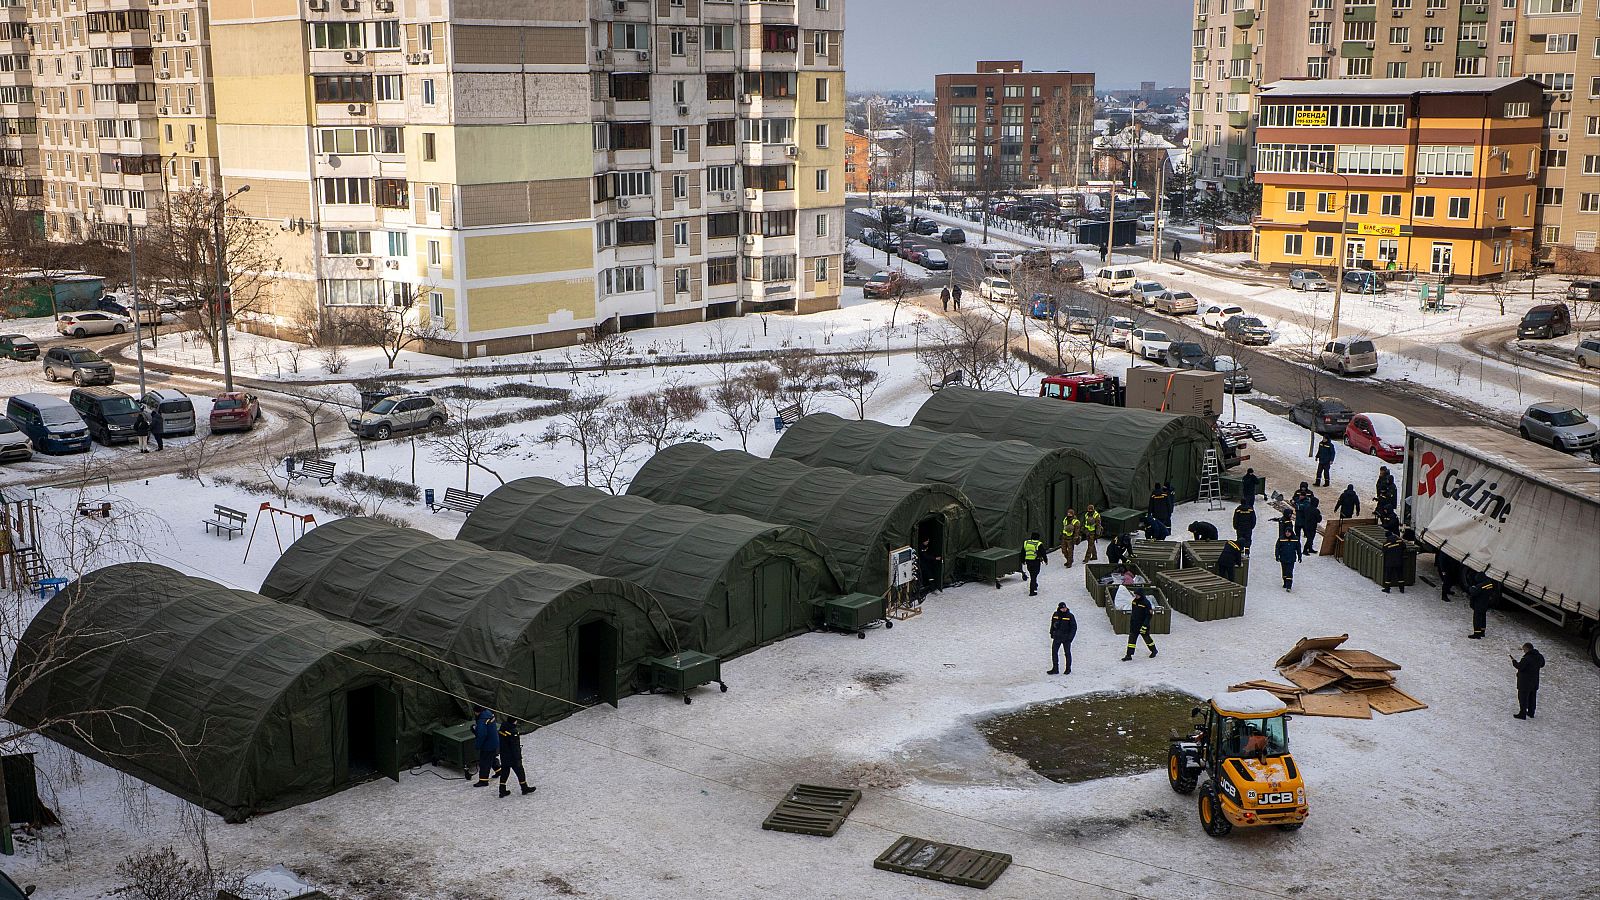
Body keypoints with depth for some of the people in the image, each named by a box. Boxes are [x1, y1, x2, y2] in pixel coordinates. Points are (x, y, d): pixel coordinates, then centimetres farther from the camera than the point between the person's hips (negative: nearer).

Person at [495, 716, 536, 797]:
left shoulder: (503, 728, -2)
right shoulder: (513, 733, -25)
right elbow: (515, 748, -23)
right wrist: (518, 759, -16)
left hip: (503, 756, 7)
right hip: (512, 758, -7)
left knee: (504, 772, 15)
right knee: (520, 772, 9)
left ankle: (502, 791, 18)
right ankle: (525, 789, 22)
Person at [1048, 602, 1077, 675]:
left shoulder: (1070, 616, -9)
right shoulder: (1055, 615, 2)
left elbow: (1074, 627, -7)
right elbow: (1052, 624, 17)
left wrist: (1070, 637, -13)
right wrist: (1052, 633, 12)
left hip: (1066, 638, -4)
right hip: (1057, 637, 4)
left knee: (1067, 653, 6)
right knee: (1054, 652, -2)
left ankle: (1068, 669, 19)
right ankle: (1055, 669, 3)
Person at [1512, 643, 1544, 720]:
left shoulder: (1527, 658, -25)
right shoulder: (1539, 657, 1)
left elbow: (1520, 666, -25)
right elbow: (1542, 664, 16)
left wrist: (1514, 661, -9)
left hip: (1525, 682, -8)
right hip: (1534, 681, 8)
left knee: (1523, 697, 2)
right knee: (1532, 697, 18)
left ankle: (1522, 714, 6)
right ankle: (1531, 713, 28)